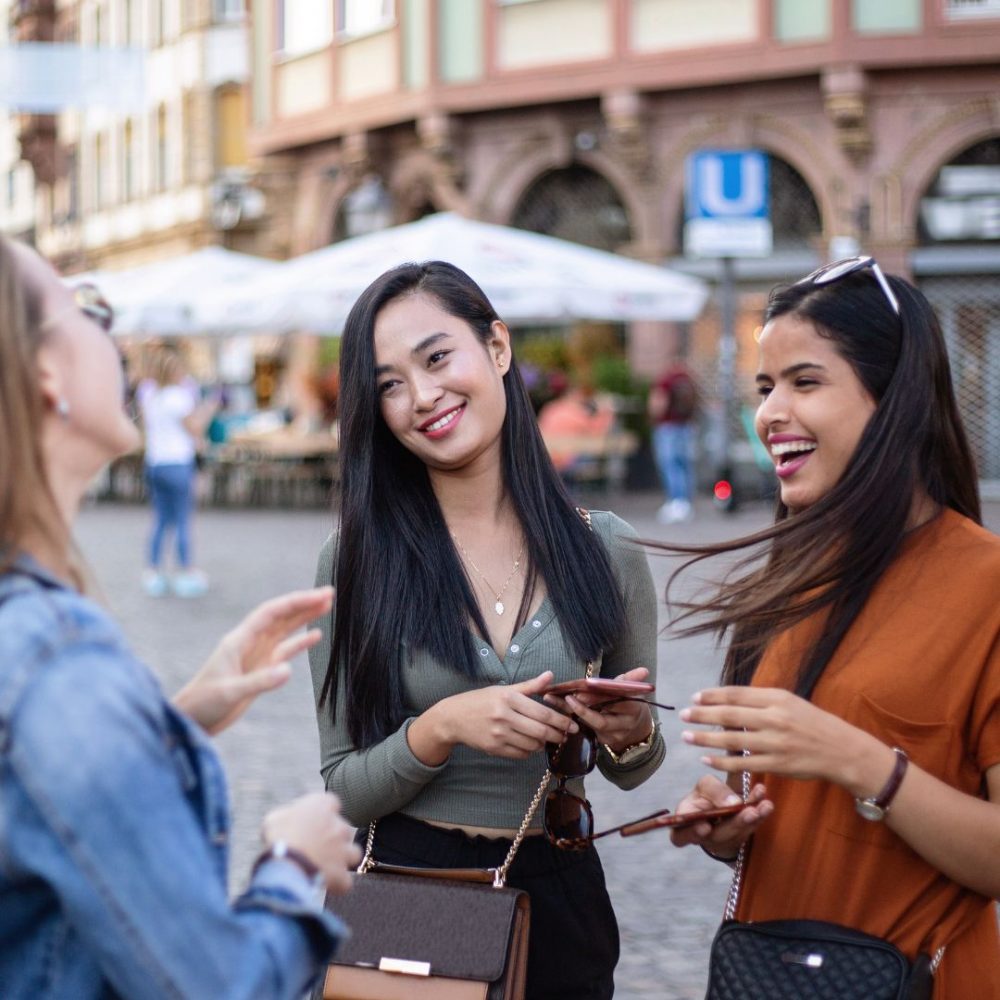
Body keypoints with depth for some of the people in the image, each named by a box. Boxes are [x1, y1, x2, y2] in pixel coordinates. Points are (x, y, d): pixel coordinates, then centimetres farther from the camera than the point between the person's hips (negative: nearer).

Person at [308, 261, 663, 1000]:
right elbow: (345, 791, -7)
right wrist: (441, 729, -24)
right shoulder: (358, 560, -9)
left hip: (558, 893, 2)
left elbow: (631, 770, 6)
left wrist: (631, 735, -15)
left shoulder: (606, 550, -5)